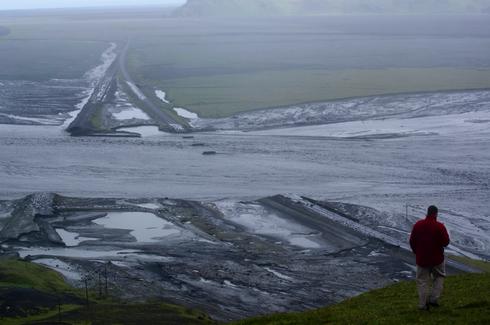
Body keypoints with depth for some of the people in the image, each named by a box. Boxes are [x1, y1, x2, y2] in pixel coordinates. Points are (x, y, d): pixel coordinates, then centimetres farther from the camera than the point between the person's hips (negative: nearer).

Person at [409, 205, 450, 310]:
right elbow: (446, 242, -13)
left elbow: (412, 241, 4)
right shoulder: (439, 226, -15)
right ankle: (434, 299, 9)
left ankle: (423, 304, 8)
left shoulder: (418, 225, -3)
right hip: (437, 258, -2)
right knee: (439, 277, 19)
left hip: (421, 259, 2)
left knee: (422, 281, 9)